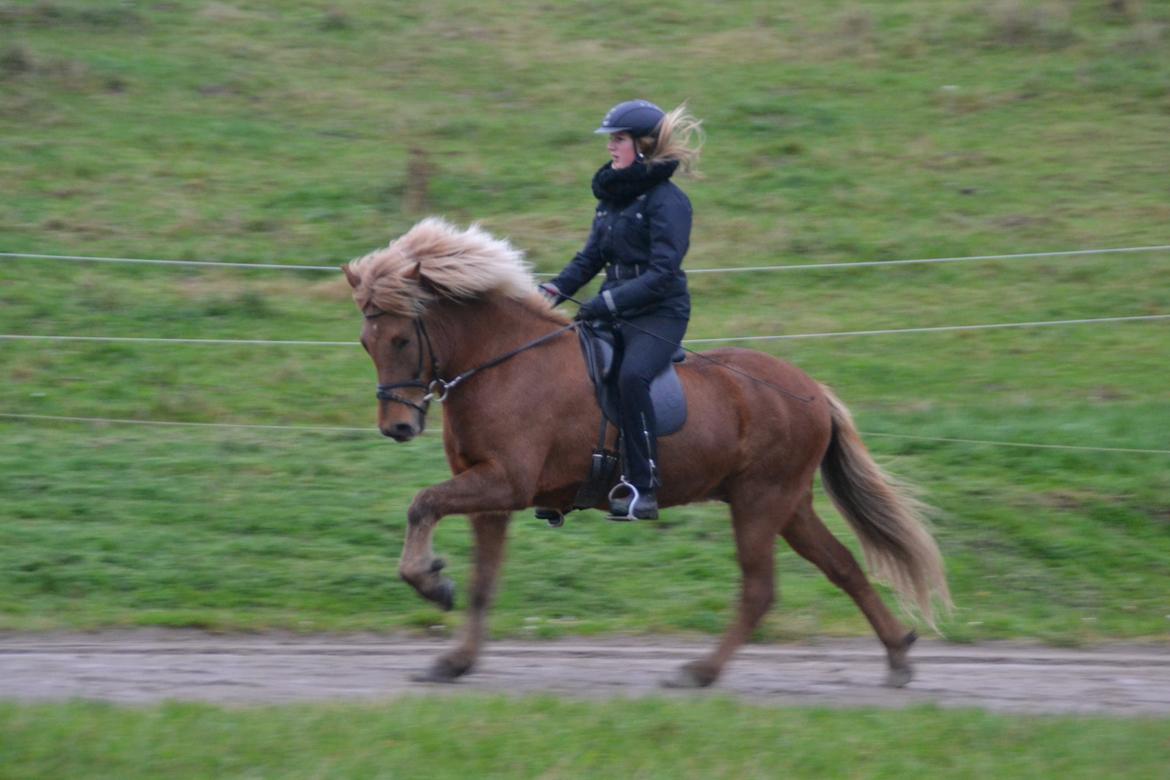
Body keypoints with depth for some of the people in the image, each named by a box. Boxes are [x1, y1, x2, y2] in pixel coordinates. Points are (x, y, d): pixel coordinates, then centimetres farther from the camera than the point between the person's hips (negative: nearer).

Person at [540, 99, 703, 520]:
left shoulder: (667, 200, -12)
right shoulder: (612, 194, 13)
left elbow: (662, 273, -19)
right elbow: (590, 258, 16)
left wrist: (607, 302, -26)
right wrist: (554, 291, -1)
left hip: (659, 314, -9)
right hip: (615, 312, 9)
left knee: (632, 375, -33)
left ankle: (643, 488, -32)